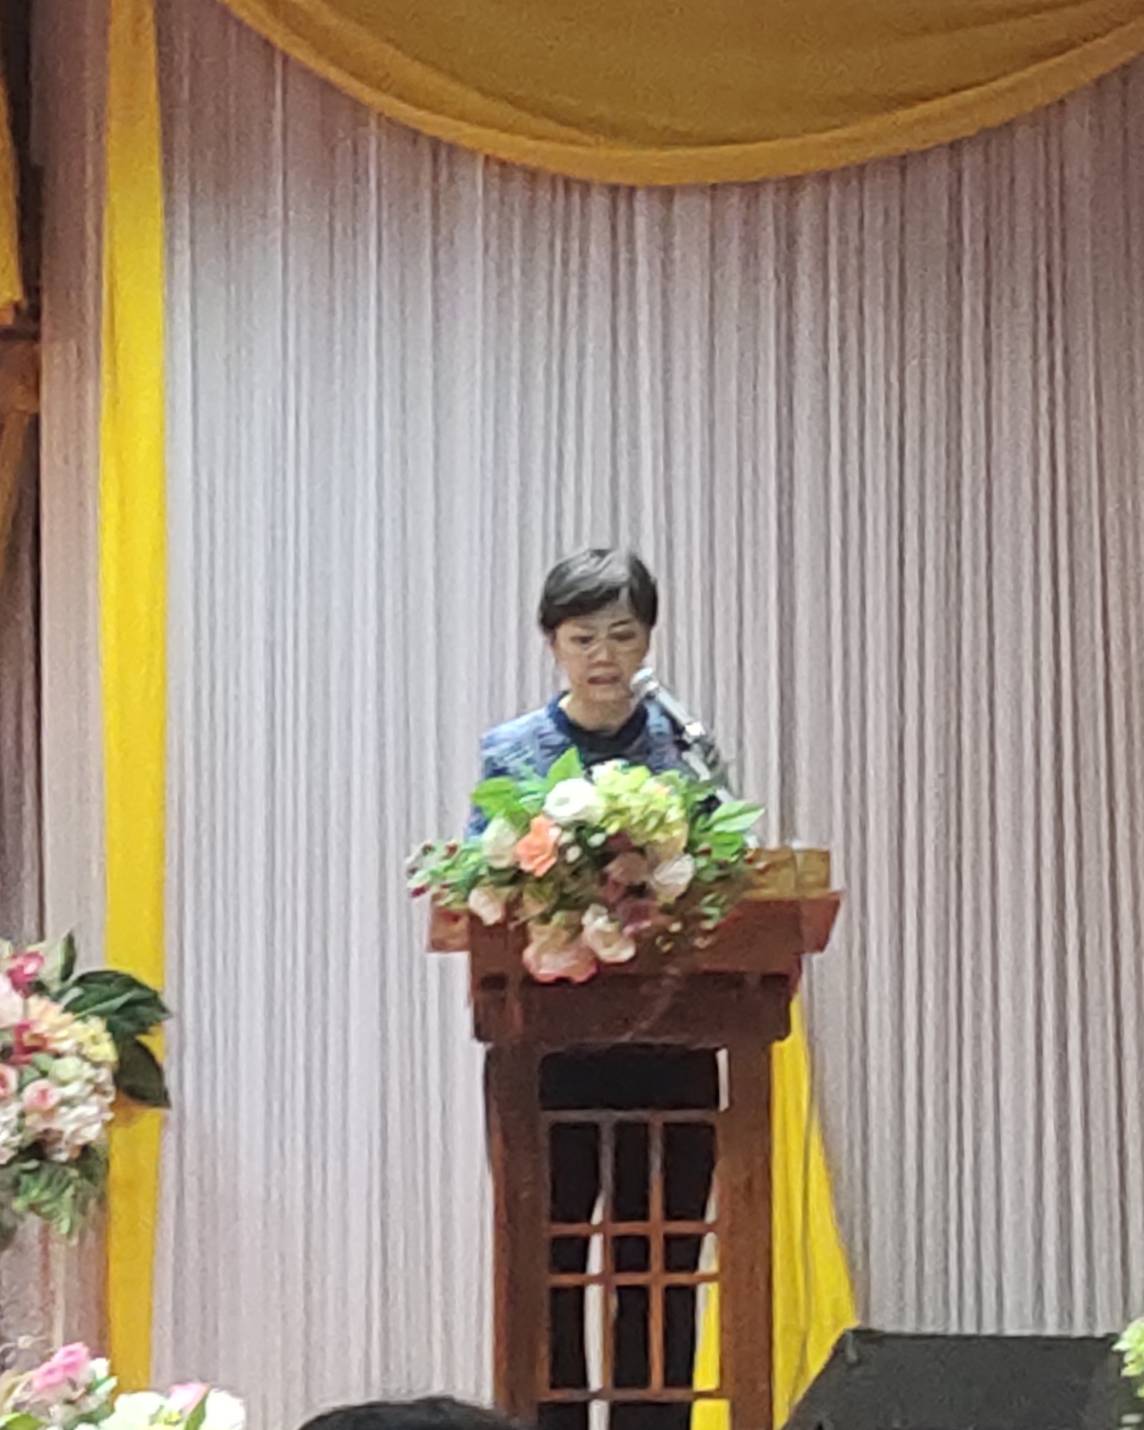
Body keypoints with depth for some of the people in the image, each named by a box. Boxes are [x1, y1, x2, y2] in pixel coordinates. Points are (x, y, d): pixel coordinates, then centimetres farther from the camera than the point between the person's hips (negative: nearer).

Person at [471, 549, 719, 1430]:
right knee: (546, 1272, 2)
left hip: (668, 1051, 1)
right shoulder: (512, 752, 4)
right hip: (547, 1050, -1)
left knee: (660, 1275, 5)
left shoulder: (686, 747, 6)